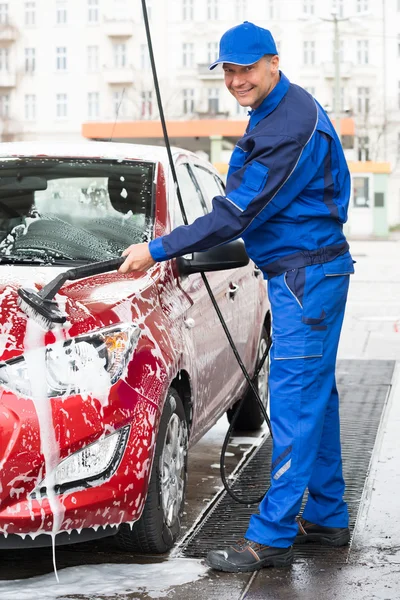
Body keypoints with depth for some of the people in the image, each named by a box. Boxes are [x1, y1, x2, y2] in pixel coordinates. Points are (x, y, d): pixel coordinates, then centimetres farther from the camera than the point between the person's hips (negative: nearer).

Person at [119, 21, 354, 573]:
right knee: (316, 397, 15)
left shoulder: (291, 126, -22)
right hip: (304, 271, 11)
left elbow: (237, 215, -23)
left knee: (294, 404, -8)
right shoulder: (280, 111, 13)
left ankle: (271, 537, -4)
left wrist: (157, 251, -18)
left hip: (307, 277, -11)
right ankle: (328, 518, 26)